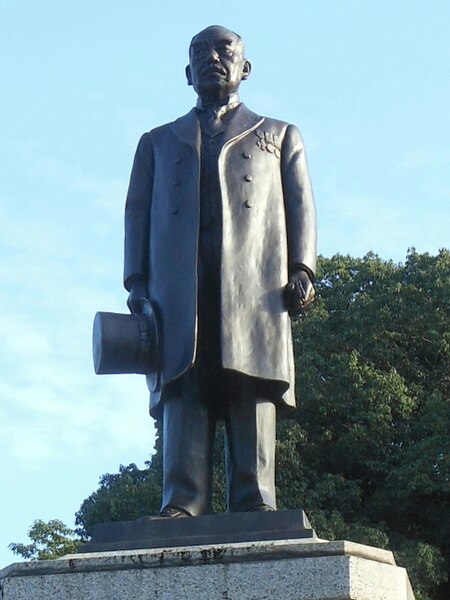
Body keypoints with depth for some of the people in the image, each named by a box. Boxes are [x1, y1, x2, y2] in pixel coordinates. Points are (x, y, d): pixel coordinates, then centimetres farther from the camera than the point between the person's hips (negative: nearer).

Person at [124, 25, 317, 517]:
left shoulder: (280, 136, 29)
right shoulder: (157, 142, 31)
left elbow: (301, 208, 16)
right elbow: (137, 213, 19)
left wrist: (302, 269, -1)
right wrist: (136, 281, 2)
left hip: (256, 280, -1)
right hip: (177, 283, 1)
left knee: (253, 389, -13)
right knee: (184, 388, -14)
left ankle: (256, 505, -18)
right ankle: (183, 504, -21)